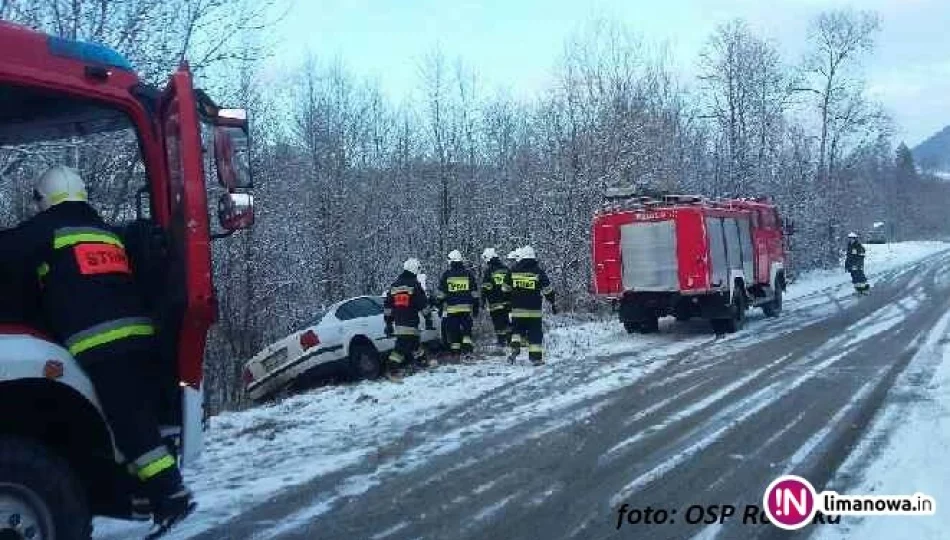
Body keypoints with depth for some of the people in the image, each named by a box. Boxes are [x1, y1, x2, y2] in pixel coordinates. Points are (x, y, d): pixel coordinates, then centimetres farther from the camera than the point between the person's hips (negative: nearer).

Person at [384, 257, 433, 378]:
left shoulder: (395, 285, 13)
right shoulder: (415, 285, -7)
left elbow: (387, 306, 15)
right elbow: (424, 304, -7)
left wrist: (388, 323, 19)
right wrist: (428, 319, 1)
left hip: (398, 323, 8)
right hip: (410, 323, -8)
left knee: (414, 341, 22)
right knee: (402, 346, -10)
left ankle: (422, 360, 37)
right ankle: (392, 369, -16)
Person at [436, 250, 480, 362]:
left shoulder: (446, 275, -1)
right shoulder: (468, 274, 5)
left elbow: (441, 294, 1)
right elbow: (475, 293, 8)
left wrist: (439, 307, 10)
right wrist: (476, 308, 14)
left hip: (451, 308, -2)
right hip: (466, 308, 2)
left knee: (453, 331, 4)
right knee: (466, 330, 9)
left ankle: (455, 354, 5)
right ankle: (467, 351, -1)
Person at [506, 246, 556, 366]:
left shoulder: (514, 270, 3)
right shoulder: (538, 271, -3)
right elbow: (547, 289, -1)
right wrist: (553, 304, 9)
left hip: (517, 309, 2)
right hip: (534, 310, -2)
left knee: (517, 329, 18)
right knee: (535, 333, 5)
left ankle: (515, 347, -3)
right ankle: (536, 357, 5)